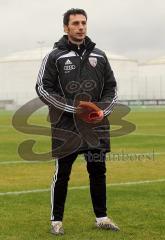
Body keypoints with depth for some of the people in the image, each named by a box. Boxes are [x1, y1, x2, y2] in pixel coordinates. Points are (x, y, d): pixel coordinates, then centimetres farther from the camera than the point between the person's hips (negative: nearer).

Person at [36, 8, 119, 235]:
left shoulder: (99, 55, 10)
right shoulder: (55, 56, -2)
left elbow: (111, 87, 15)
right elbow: (42, 88, -6)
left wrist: (103, 110, -4)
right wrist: (73, 108, -13)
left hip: (96, 126, 4)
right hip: (65, 127, -3)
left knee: (98, 172, 9)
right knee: (62, 174, 4)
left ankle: (102, 217, 22)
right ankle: (56, 220, 16)